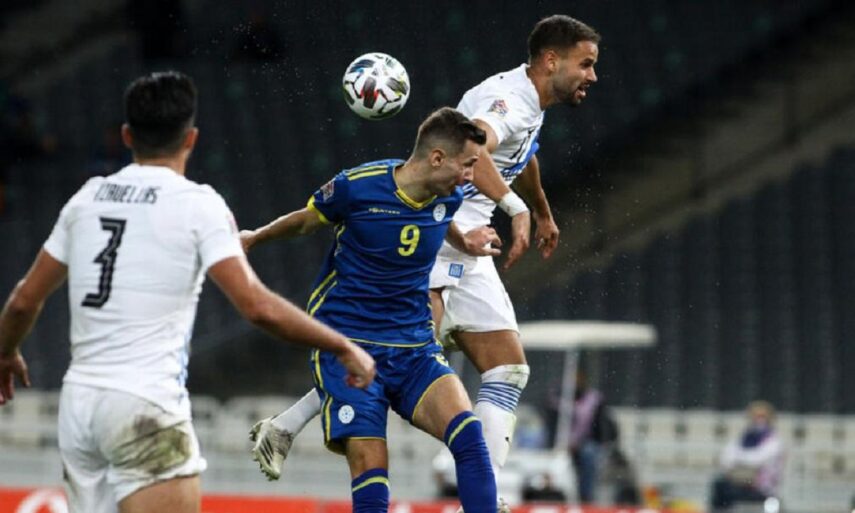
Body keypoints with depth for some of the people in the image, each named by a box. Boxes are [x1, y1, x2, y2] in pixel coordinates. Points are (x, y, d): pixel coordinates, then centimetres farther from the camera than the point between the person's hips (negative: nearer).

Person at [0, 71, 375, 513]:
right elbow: (257, 306, -14)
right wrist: (343, 348, -3)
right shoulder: (197, 205, -5)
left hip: (78, 401, 7)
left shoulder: (88, 198, 11)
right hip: (147, 408, -7)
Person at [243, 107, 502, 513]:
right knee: (370, 467, -15)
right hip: (348, 343, -4)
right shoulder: (356, 187, -13)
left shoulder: (449, 197, 0)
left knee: (467, 431, -22)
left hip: (415, 347, 4)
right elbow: (307, 220, 11)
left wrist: (464, 243, 18)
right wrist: (255, 237, 23)